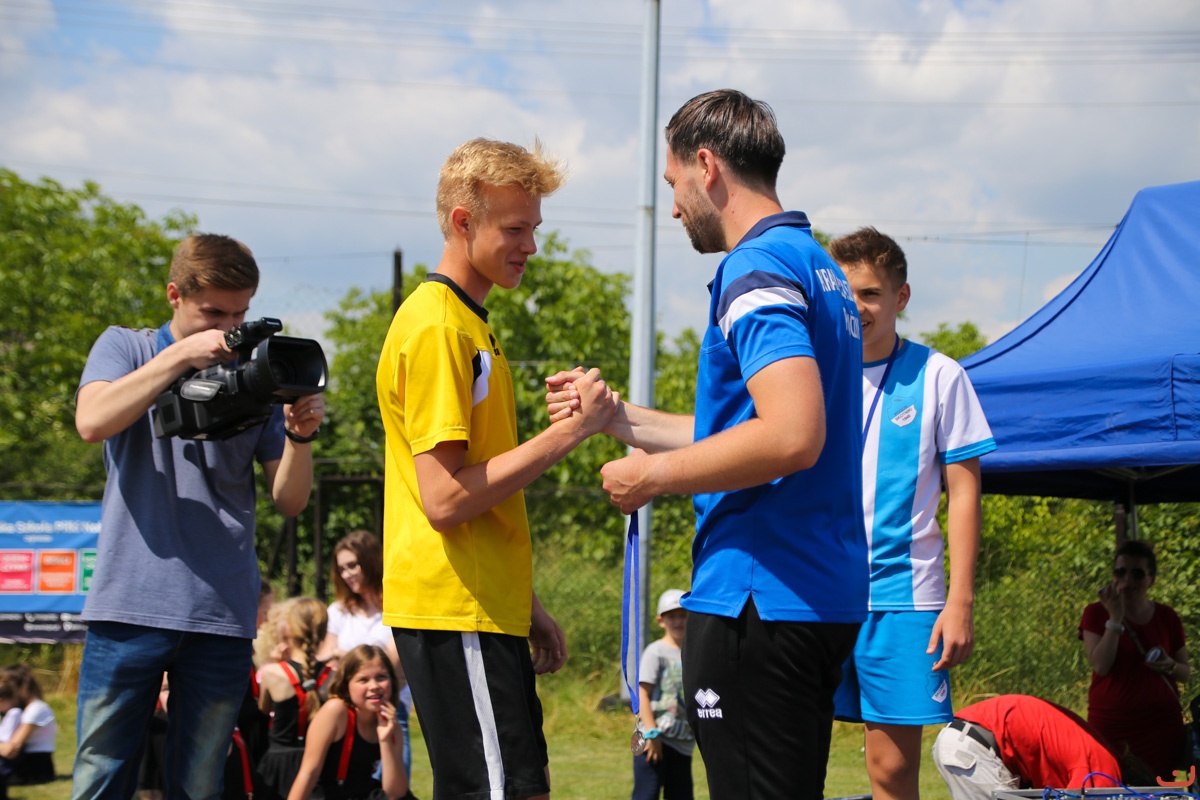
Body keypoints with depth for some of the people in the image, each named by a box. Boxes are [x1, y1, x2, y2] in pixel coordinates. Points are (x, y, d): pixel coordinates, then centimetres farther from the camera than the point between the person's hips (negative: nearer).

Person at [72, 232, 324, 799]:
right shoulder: (126, 348, 10)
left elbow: (290, 500, 8)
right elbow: (92, 421, -11)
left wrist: (299, 435, -11)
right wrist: (181, 355, -14)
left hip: (222, 616, 2)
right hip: (131, 603, -2)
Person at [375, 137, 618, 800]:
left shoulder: (467, 323, 19)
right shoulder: (436, 328, -12)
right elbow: (445, 499, -20)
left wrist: (527, 607, 21)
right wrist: (569, 431, -18)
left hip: (485, 612, 10)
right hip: (455, 615, -10)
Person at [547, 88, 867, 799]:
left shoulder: (759, 268, -13)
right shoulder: (817, 264, 19)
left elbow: (792, 436, -27)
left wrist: (654, 474, -15)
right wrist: (616, 417, 29)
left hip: (759, 600, -10)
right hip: (827, 597, 10)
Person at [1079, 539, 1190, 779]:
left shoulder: (1167, 617, 7)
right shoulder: (1096, 613, 1)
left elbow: (1186, 673, 14)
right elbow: (1101, 666, -11)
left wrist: (1170, 666, -8)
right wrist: (1115, 618, -17)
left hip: (1160, 724, 2)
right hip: (1110, 724, -2)